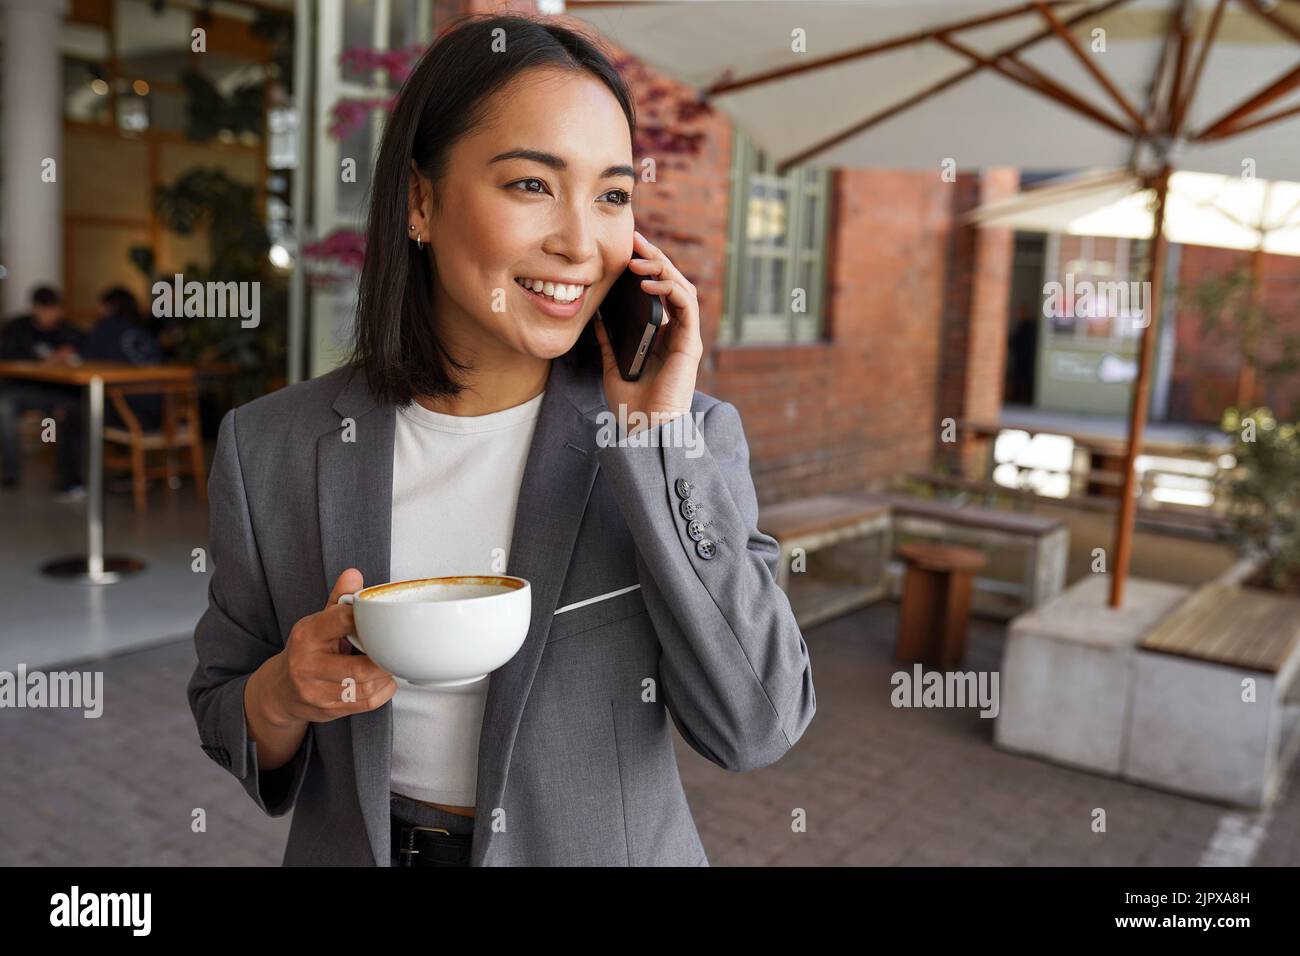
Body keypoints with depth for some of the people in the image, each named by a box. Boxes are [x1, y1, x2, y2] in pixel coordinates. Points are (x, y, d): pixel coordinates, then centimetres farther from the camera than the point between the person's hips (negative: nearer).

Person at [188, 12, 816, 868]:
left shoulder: (691, 431, -14)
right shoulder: (271, 446, -11)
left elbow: (759, 729, -21)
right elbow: (223, 719, 0)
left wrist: (656, 437, -24)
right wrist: (280, 701, -22)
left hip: (613, 847, 0)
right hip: (357, 846, 1)